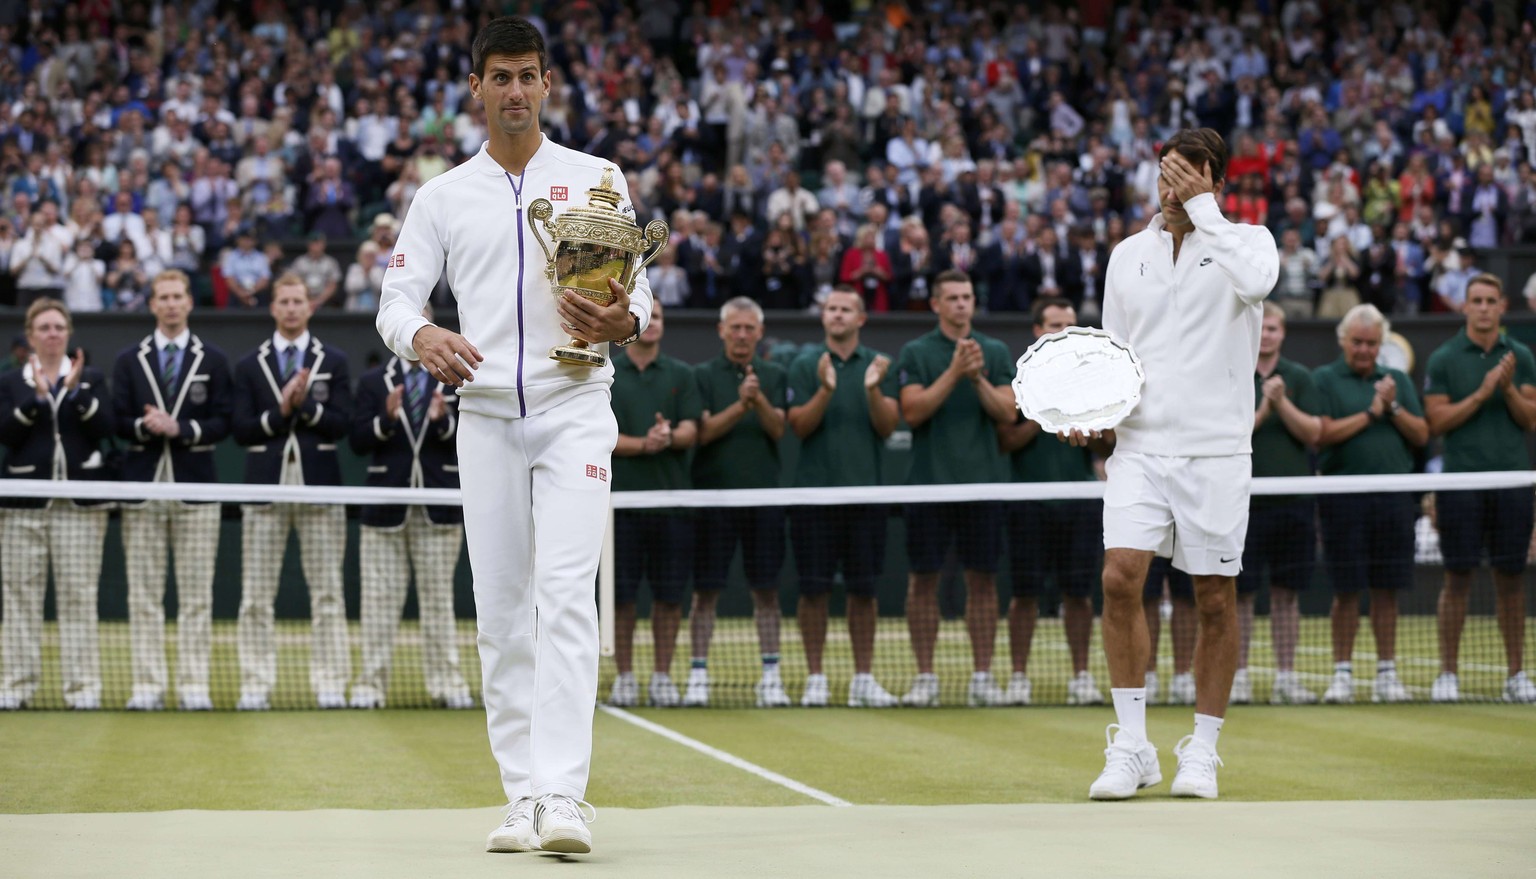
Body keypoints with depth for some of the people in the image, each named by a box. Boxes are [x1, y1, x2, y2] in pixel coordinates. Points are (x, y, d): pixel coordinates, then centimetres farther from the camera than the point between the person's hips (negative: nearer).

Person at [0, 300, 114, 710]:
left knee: (78, 595, -3)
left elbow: (104, 427, -4)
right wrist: (36, 396, -17)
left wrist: (76, 391, -15)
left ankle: (82, 685, -2)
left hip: (79, 502, 0)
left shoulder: (91, 378, 10)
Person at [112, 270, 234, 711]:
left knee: (196, 594, -2)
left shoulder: (213, 360, 9)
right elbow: (119, 422, 5)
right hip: (143, 483, 1)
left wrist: (179, 428, -13)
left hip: (194, 484, -1)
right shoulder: (129, 361, 12)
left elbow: (222, 422, 1)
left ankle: (194, 685, 1)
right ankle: (148, 686, 2)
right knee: (144, 593, 0)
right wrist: (144, 427, -15)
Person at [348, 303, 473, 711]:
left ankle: (445, 682, 8)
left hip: (439, 506, 0)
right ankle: (372, 682, 5)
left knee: (438, 597, 4)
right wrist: (386, 418, -20)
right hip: (385, 505, 0)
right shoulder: (373, 382, 7)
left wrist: (444, 421, -19)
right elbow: (358, 441, -3)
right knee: (379, 600, 1)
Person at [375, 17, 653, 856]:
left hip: (575, 407, -2)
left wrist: (622, 321, -19)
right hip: (485, 412, 2)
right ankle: (521, 797, 7)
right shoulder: (443, 196, 11)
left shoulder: (598, 178, 8)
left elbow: (638, 290, 6)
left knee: (565, 593, -16)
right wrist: (423, 337, -18)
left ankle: (561, 794, -24)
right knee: (500, 611, 2)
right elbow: (395, 298, 6)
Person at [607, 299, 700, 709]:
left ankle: (662, 676, 11)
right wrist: (643, 444, -18)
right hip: (620, 498, -2)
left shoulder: (681, 375, 11)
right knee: (621, 594, 0)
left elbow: (691, 432, 1)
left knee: (669, 594, 3)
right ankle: (624, 677, 9)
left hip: (672, 499, 2)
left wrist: (670, 436, -21)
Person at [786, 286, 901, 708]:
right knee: (814, 588, 0)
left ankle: (863, 679, 11)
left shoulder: (879, 365, 6)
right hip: (814, 492, -1)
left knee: (864, 588, 4)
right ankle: (815, 678, 7)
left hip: (865, 490, 1)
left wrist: (873, 390, -20)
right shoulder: (805, 366, 3)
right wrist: (825, 391, -21)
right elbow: (799, 426, -5)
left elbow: (887, 426, -2)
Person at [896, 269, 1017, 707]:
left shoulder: (995, 352, 8)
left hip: (982, 482, 1)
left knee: (983, 580, 2)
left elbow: (1007, 413, 0)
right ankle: (925, 676, 6)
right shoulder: (916, 352, 3)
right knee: (923, 580, 0)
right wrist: (953, 373, -16)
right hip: (930, 484, -1)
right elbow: (913, 411, -8)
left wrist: (979, 378, -15)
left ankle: (982, 675, 7)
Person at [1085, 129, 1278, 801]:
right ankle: (1131, 746, -5)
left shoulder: (1246, 239, 1)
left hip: (1215, 450, -2)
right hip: (1140, 446, 2)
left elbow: (1256, 279, -24)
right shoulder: (1128, 255, 13)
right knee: (1120, 576, -13)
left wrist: (1203, 208, -16)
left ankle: (1202, 751, 14)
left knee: (1216, 600, 2)